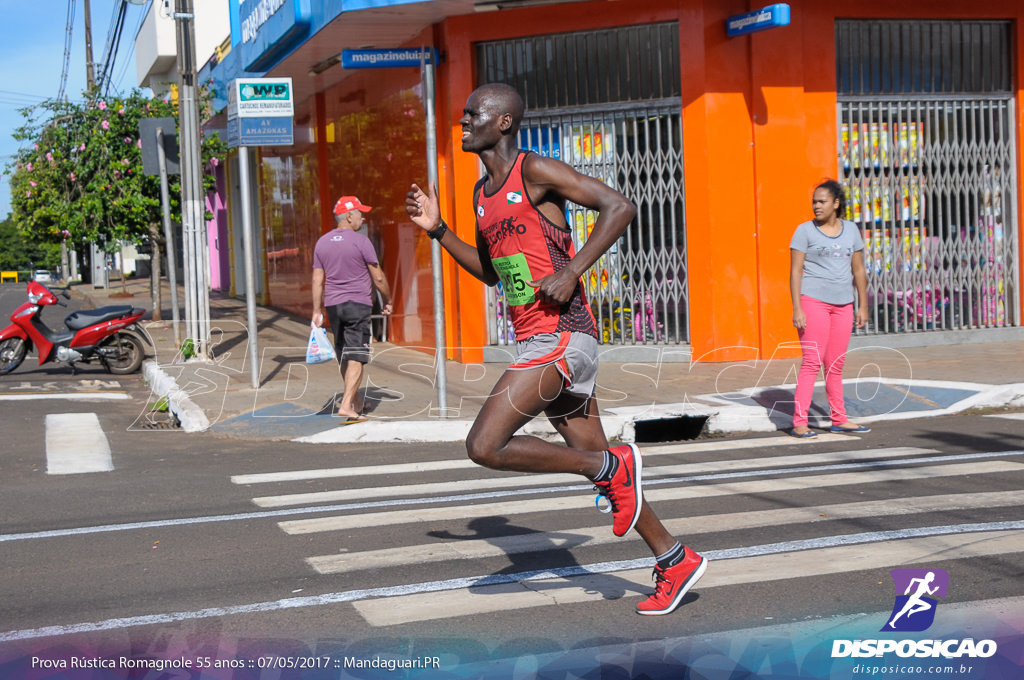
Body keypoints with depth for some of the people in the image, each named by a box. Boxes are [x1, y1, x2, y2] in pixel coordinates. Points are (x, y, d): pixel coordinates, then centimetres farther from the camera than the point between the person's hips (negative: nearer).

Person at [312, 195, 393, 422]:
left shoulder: (322, 242, 7)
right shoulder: (360, 241, -8)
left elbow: (317, 280, 7)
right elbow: (378, 277, -5)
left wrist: (317, 312, 10)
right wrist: (387, 300, 9)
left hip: (332, 305, 6)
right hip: (358, 304, -6)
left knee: (344, 356, 17)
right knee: (356, 358, -6)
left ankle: (355, 400, 30)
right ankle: (346, 405, -15)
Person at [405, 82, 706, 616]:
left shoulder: (535, 171, -7)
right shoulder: (483, 194, 18)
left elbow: (619, 207, -14)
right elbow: (490, 272, 28)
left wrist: (570, 272, -19)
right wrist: (437, 231, 18)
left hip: (562, 335, -9)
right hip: (537, 341, 9)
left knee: (485, 446, -15)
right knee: (595, 461, 11)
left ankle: (612, 469, -2)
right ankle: (675, 561, 21)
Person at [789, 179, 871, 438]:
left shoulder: (851, 230, 11)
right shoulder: (805, 230, -1)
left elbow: (858, 270, 14)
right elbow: (795, 271, -4)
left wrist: (863, 305, 11)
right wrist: (796, 309, -12)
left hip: (843, 304, 4)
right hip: (813, 300, -4)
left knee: (835, 365, 9)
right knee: (812, 362, -11)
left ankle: (839, 419, 18)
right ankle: (799, 423, -10)